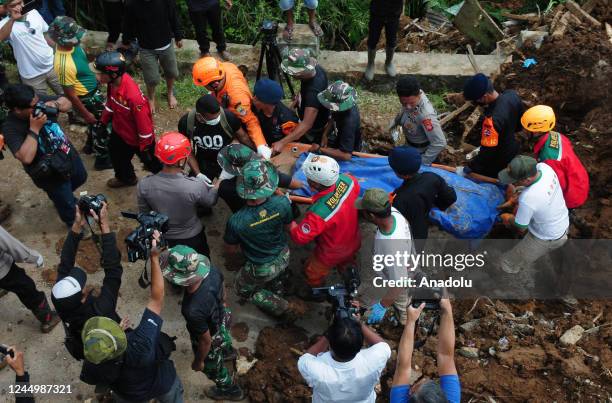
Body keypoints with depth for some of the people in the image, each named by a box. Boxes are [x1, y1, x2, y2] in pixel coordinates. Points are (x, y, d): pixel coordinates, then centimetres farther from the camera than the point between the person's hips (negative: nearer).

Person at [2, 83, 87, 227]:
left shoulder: (38, 102, -16)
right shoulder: (11, 128, -31)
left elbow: (67, 103, -3)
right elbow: (26, 158, -42)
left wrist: (55, 104, -26)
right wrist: (34, 128, -40)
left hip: (69, 155, 7)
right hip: (52, 174, -6)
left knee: (81, 178, 34)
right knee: (67, 205, 15)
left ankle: (62, 197, 64)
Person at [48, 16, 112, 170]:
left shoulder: (70, 44, -12)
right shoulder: (64, 64, -36)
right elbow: (69, 94, -25)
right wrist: (85, 113, -16)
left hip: (94, 90, 8)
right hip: (87, 98, -8)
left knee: (97, 122, 29)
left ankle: (90, 145, 54)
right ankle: (103, 159, 33)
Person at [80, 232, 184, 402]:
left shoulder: (92, 366, -39)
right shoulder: (142, 343, -50)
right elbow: (157, 299, -42)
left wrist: (114, 334, -14)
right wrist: (154, 257, -41)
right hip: (164, 385, -2)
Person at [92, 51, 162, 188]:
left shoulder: (134, 96, -42)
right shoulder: (112, 83, -18)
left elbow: (144, 124, -30)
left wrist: (144, 149, -19)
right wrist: (103, 122, 15)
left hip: (137, 138, -8)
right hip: (120, 131, 8)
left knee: (152, 163, 16)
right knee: (117, 156, 31)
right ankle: (125, 178, 60)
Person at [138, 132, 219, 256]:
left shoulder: (144, 185, -25)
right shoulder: (196, 186, -33)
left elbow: (144, 214, -7)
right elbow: (211, 200, -10)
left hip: (163, 240, 2)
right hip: (192, 239, -2)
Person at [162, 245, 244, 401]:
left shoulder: (193, 309, -48)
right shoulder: (211, 271, -30)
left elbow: (206, 341, -29)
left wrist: (198, 361, -9)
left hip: (214, 340, -5)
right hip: (222, 319, 5)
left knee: (211, 368, 30)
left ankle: (231, 390, 59)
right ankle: (227, 351, 76)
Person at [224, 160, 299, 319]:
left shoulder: (236, 221, -38)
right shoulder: (282, 203, -32)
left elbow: (230, 245, -14)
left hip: (262, 269, -4)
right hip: (283, 257, 4)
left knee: (243, 290, 28)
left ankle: (281, 307, 27)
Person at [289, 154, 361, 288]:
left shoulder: (318, 213, -46)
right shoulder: (346, 180, -29)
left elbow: (300, 237, -31)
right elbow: (356, 187, -3)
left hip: (332, 254, -5)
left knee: (313, 274, 28)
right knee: (346, 266, 37)